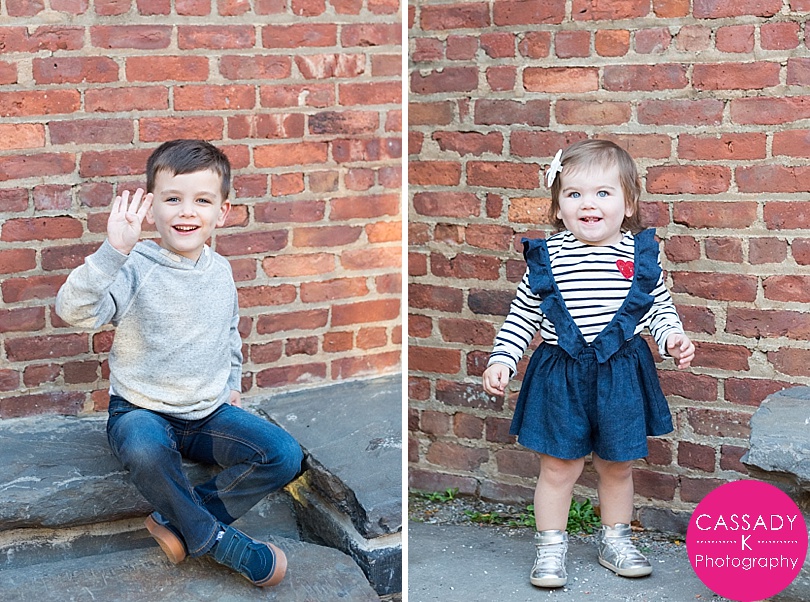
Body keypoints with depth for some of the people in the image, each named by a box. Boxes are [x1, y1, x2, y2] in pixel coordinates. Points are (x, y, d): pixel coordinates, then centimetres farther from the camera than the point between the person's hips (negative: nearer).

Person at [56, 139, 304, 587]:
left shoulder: (220, 270, 3)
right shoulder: (135, 269, -15)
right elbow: (74, 310, -33)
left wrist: (232, 383, 15)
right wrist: (112, 251, -43)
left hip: (209, 413, 5)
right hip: (141, 410, -5)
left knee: (285, 455, -14)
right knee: (145, 449, -40)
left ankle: (179, 522, -9)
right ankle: (221, 543, -17)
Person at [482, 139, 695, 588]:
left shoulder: (640, 254, -2)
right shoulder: (547, 257, -4)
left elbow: (659, 306, 10)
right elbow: (522, 316, 4)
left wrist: (671, 337, -8)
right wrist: (501, 359, -3)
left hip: (621, 373, 1)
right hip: (561, 374, -1)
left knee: (617, 466, 14)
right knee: (558, 466, 4)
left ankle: (615, 541, 33)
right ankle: (550, 547, 20)